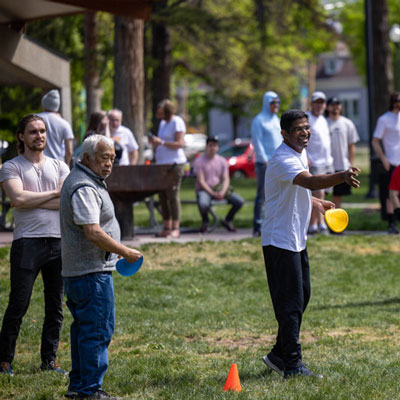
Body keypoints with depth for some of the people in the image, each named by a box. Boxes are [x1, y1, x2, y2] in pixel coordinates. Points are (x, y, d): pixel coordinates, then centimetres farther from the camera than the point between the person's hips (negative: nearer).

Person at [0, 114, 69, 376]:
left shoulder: (59, 167, 14)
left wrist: (32, 200, -7)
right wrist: (54, 193, -4)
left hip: (59, 242, 4)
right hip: (27, 243, -4)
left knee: (56, 308, 6)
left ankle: (49, 360, 15)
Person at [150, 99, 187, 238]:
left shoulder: (177, 122, -7)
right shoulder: (163, 123, 20)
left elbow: (180, 144, -15)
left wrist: (161, 142, -19)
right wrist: (155, 142, 5)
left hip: (174, 163, -9)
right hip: (161, 164, 9)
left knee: (172, 195, -11)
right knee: (163, 196, 5)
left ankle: (175, 228, -9)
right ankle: (166, 227, 8)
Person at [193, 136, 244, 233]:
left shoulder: (222, 161, 11)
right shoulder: (199, 161, -2)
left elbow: (226, 179, 4)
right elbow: (201, 180, -9)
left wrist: (222, 192, -16)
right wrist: (212, 193, -19)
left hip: (219, 188, 4)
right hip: (204, 189, -4)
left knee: (239, 201, -15)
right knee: (203, 204, -39)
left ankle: (228, 220, 13)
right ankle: (205, 221, -2)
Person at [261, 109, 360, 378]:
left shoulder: (301, 154, 10)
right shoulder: (283, 160, -23)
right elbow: (310, 182, -43)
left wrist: (316, 202, 17)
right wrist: (342, 177, -57)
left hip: (298, 240, 10)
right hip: (280, 241, -10)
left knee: (302, 297, 15)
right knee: (291, 301, -7)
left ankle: (280, 355, 26)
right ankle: (292, 366, -1)